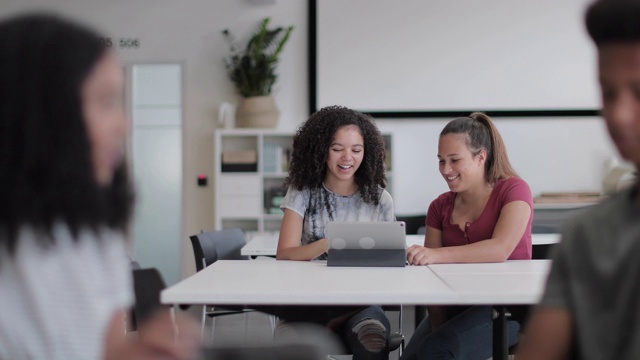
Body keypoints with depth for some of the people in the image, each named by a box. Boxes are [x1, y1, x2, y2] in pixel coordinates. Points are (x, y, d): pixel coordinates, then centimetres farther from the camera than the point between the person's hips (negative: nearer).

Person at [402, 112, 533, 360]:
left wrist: (436, 255, -32)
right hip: (455, 308, 5)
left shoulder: (513, 190, -2)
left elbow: (500, 249, -20)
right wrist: (437, 328, -11)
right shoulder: (440, 207, 13)